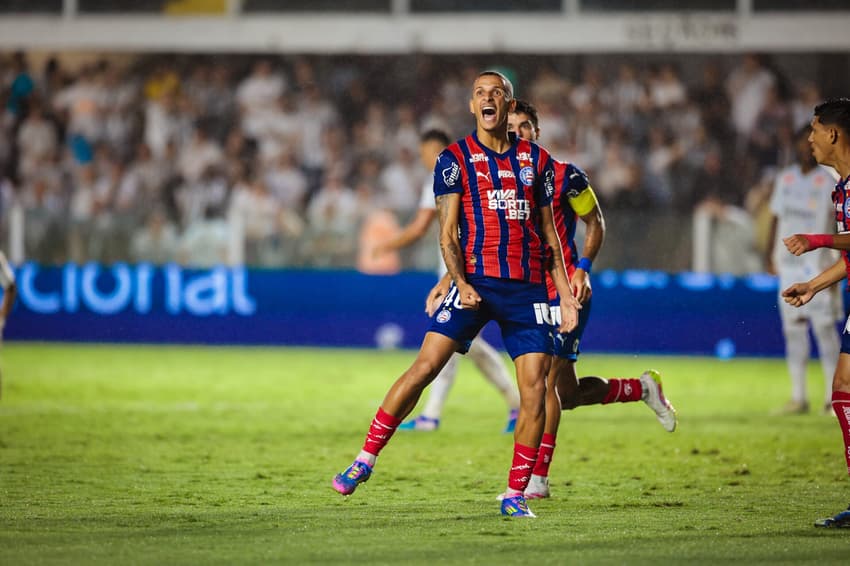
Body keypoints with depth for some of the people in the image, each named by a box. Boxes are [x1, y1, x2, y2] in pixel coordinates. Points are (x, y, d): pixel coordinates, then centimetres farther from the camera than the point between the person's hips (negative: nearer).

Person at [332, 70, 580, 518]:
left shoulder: (537, 160, 14)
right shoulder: (455, 158, 5)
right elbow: (447, 231, 0)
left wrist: (566, 292, 13)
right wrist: (460, 283, -16)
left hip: (528, 287, 3)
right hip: (476, 281, -2)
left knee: (534, 388, -7)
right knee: (425, 366, -12)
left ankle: (516, 494, 3)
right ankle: (365, 460, -1)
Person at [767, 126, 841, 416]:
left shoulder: (828, 182, -4)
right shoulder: (784, 179, 11)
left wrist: (836, 267, -14)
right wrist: (770, 255, 11)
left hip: (819, 264, -5)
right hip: (789, 264, 5)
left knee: (825, 328, -7)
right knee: (793, 329, 5)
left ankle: (833, 399, -5)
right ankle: (798, 397, 9)